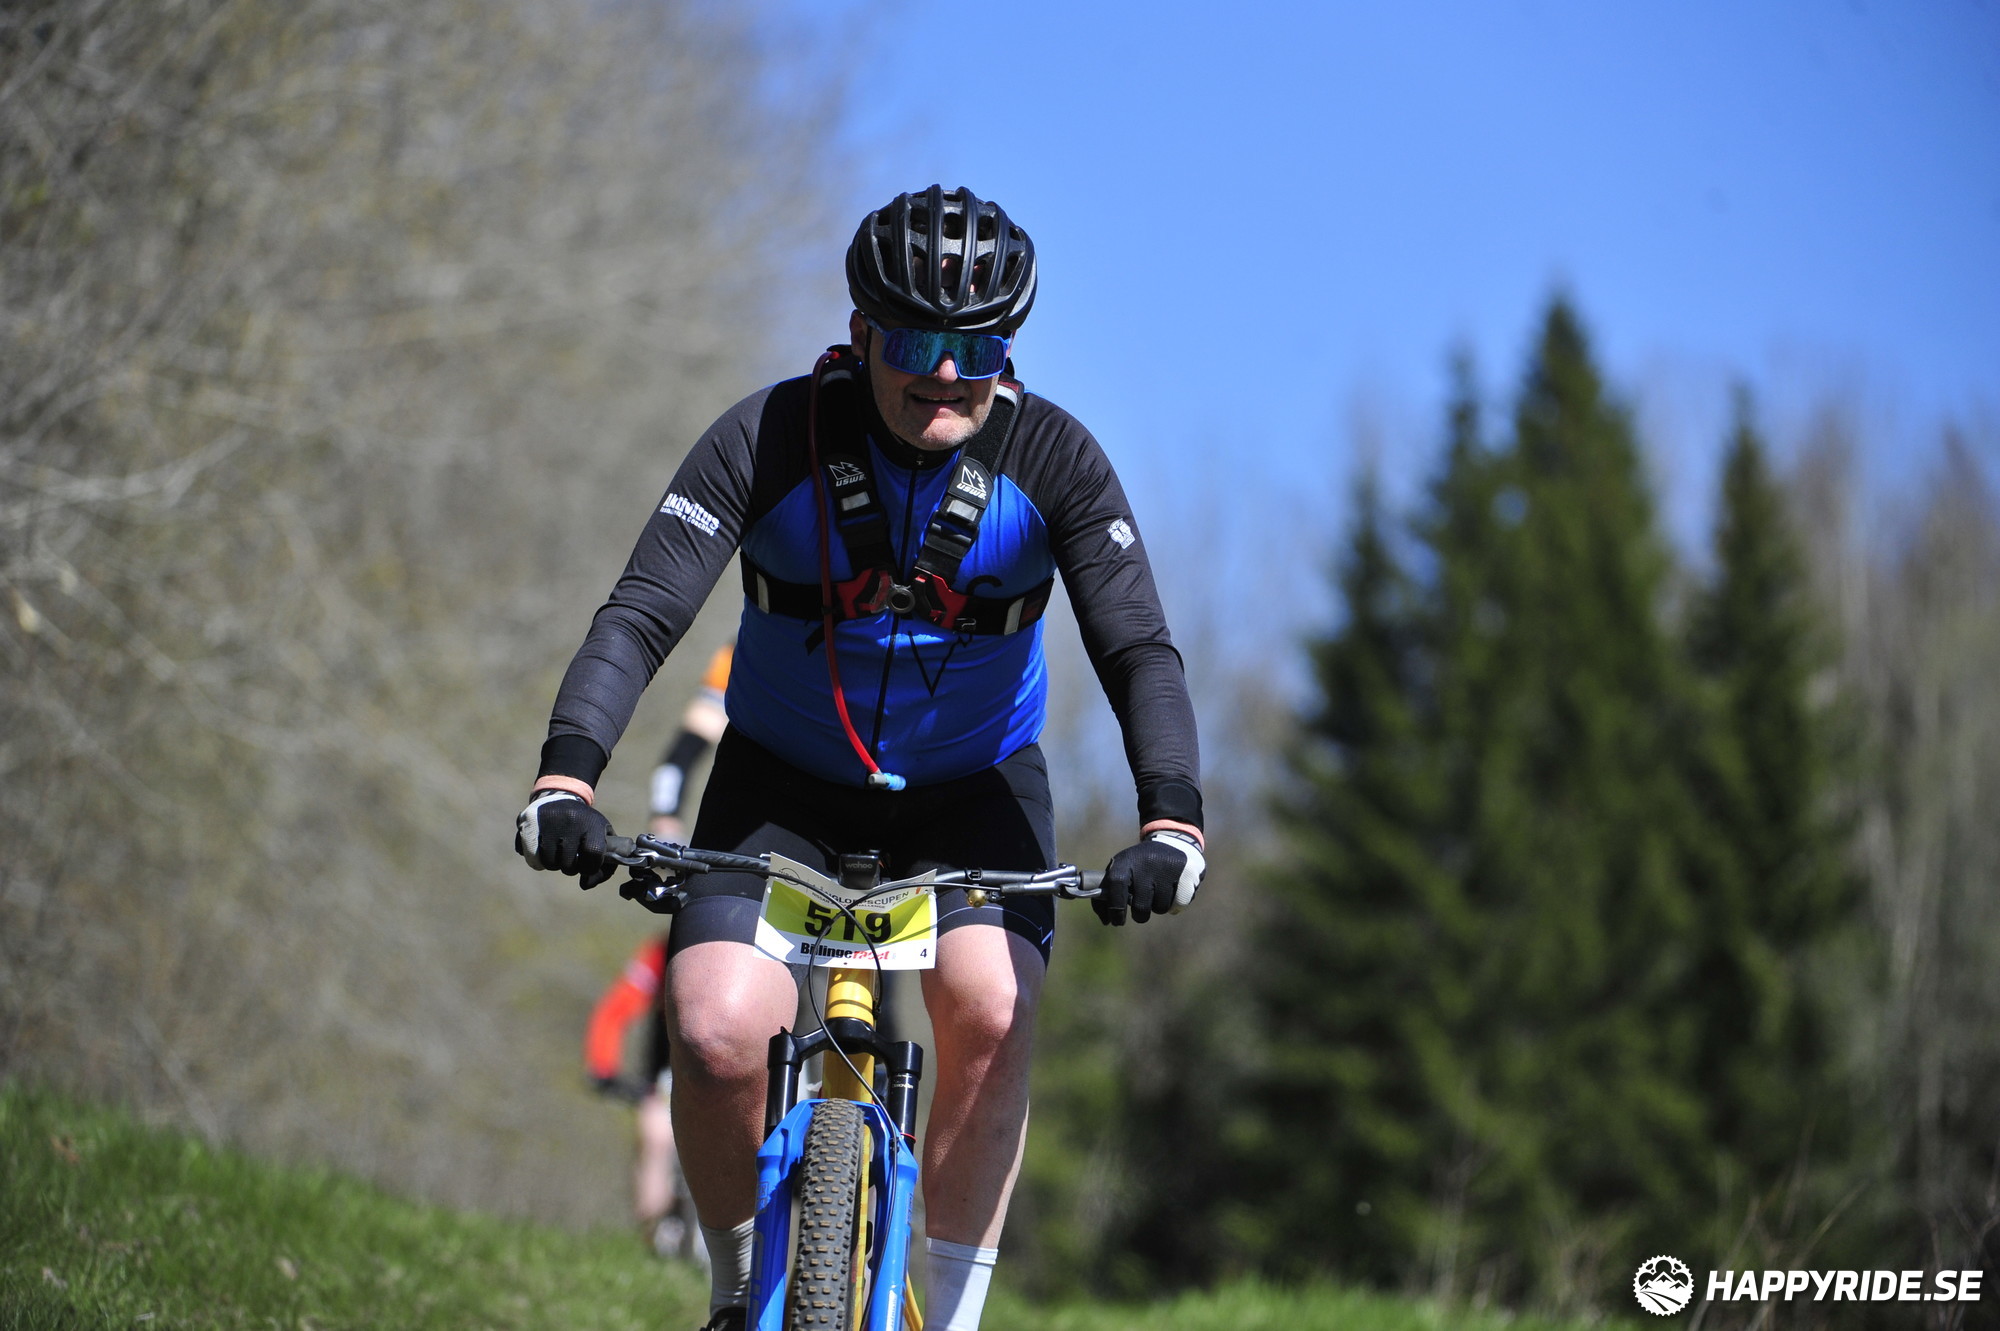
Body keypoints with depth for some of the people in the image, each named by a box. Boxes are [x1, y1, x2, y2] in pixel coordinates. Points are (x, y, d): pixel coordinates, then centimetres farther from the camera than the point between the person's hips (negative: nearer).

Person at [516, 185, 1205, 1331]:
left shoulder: (1052, 458, -17)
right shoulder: (771, 438, -20)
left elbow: (1139, 647, -22)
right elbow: (641, 615, -27)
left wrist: (1171, 817, -39)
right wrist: (568, 773, -44)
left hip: (972, 789, 0)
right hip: (784, 784, 0)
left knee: (990, 1010, -28)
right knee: (719, 1033, -23)